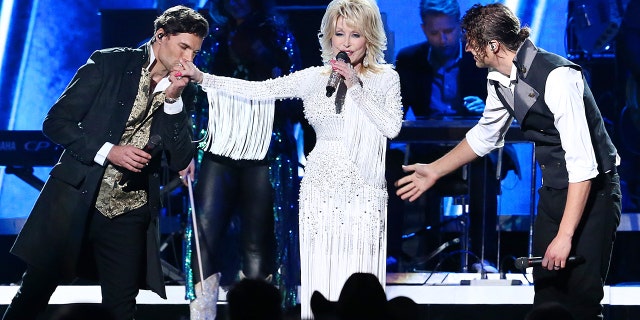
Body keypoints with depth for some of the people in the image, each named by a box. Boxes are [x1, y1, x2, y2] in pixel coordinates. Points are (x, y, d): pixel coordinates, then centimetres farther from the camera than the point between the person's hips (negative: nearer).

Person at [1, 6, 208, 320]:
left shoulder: (180, 93, 9)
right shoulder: (109, 64, -3)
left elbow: (180, 160, 2)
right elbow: (56, 121, -4)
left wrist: (173, 100, -7)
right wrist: (108, 151, -15)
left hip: (129, 215, 3)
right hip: (76, 200, -3)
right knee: (35, 292, 1)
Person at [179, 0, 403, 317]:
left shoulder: (385, 78, 4)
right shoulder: (314, 78, 8)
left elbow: (392, 127, -9)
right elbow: (258, 91, 3)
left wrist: (356, 88, -12)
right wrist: (201, 77, -5)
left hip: (363, 191, -2)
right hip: (320, 188, 2)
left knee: (358, 274, -5)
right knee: (320, 274, 1)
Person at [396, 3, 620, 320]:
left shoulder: (557, 77, -27)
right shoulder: (499, 80, -1)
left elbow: (582, 163, -30)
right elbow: (484, 136, 20)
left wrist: (565, 236, -32)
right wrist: (433, 171, 23)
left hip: (591, 188, -8)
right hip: (553, 190, 8)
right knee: (546, 290, 8)